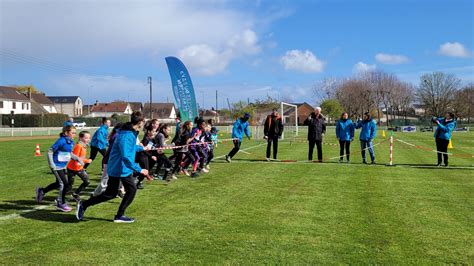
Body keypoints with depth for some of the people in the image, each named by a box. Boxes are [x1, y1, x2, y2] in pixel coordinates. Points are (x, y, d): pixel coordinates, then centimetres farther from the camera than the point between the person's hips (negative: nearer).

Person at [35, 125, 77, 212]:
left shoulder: (71, 142, 4)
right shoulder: (61, 141, -20)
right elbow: (50, 151, -16)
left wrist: (77, 158, 4)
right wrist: (52, 165, -19)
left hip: (63, 166, 8)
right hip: (57, 166, -8)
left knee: (59, 184, 19)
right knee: (64, 184, -6)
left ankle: (42, 191, 42)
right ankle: (61, 204, 11)